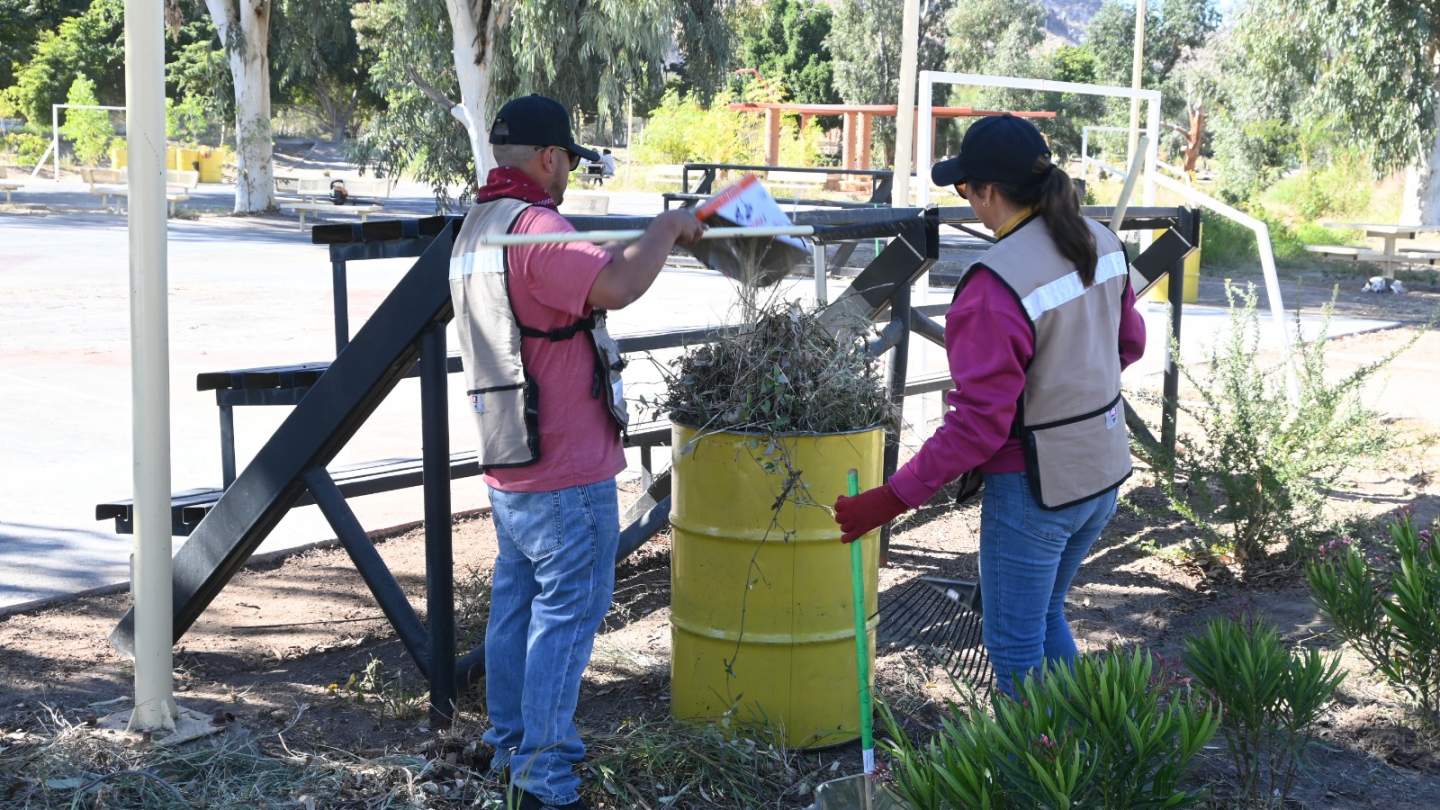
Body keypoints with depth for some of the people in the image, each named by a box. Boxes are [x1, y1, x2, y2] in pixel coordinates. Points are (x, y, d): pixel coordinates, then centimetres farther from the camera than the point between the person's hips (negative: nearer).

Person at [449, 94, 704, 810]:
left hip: (509, 468, 10)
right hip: (566, 475, -10)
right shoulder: (534, 227, -19)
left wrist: (648, 245, 15)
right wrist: (667, 228, -19)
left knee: (515, 603, 17)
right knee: (568, 613, -2)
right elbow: (616, 286, -35)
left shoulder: (476, 229, 14)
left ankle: (511, 744, 29)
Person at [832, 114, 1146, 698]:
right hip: (1104, 471, 9)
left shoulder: (995, 288, -26)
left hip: (1035, 488, -9)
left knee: (1015, 648, 9)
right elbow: (1129, 343, 13)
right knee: (1045, 617, 27)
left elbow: (978, 424, -25)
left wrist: (891, 499, -21)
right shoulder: (1100, 243, -1)